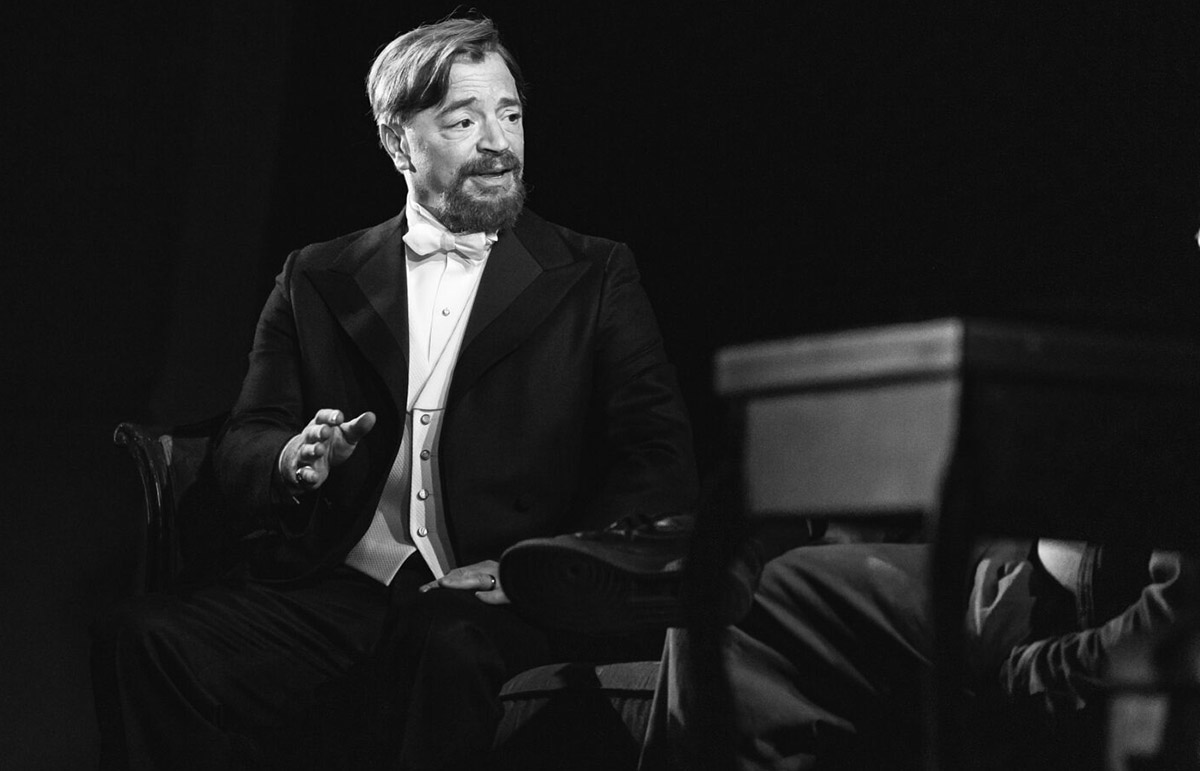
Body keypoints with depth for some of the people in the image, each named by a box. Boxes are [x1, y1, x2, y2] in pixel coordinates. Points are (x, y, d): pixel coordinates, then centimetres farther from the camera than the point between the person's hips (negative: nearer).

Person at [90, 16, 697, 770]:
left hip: (495, 604, -2)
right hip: (337, 589, 2)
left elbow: (660, 462, 4)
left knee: (446, 646, -39)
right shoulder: (316, 279, 18)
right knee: (144, 642, -26)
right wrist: (294, 461, -11)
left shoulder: (594, 277, 12)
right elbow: (242, 447, 14)